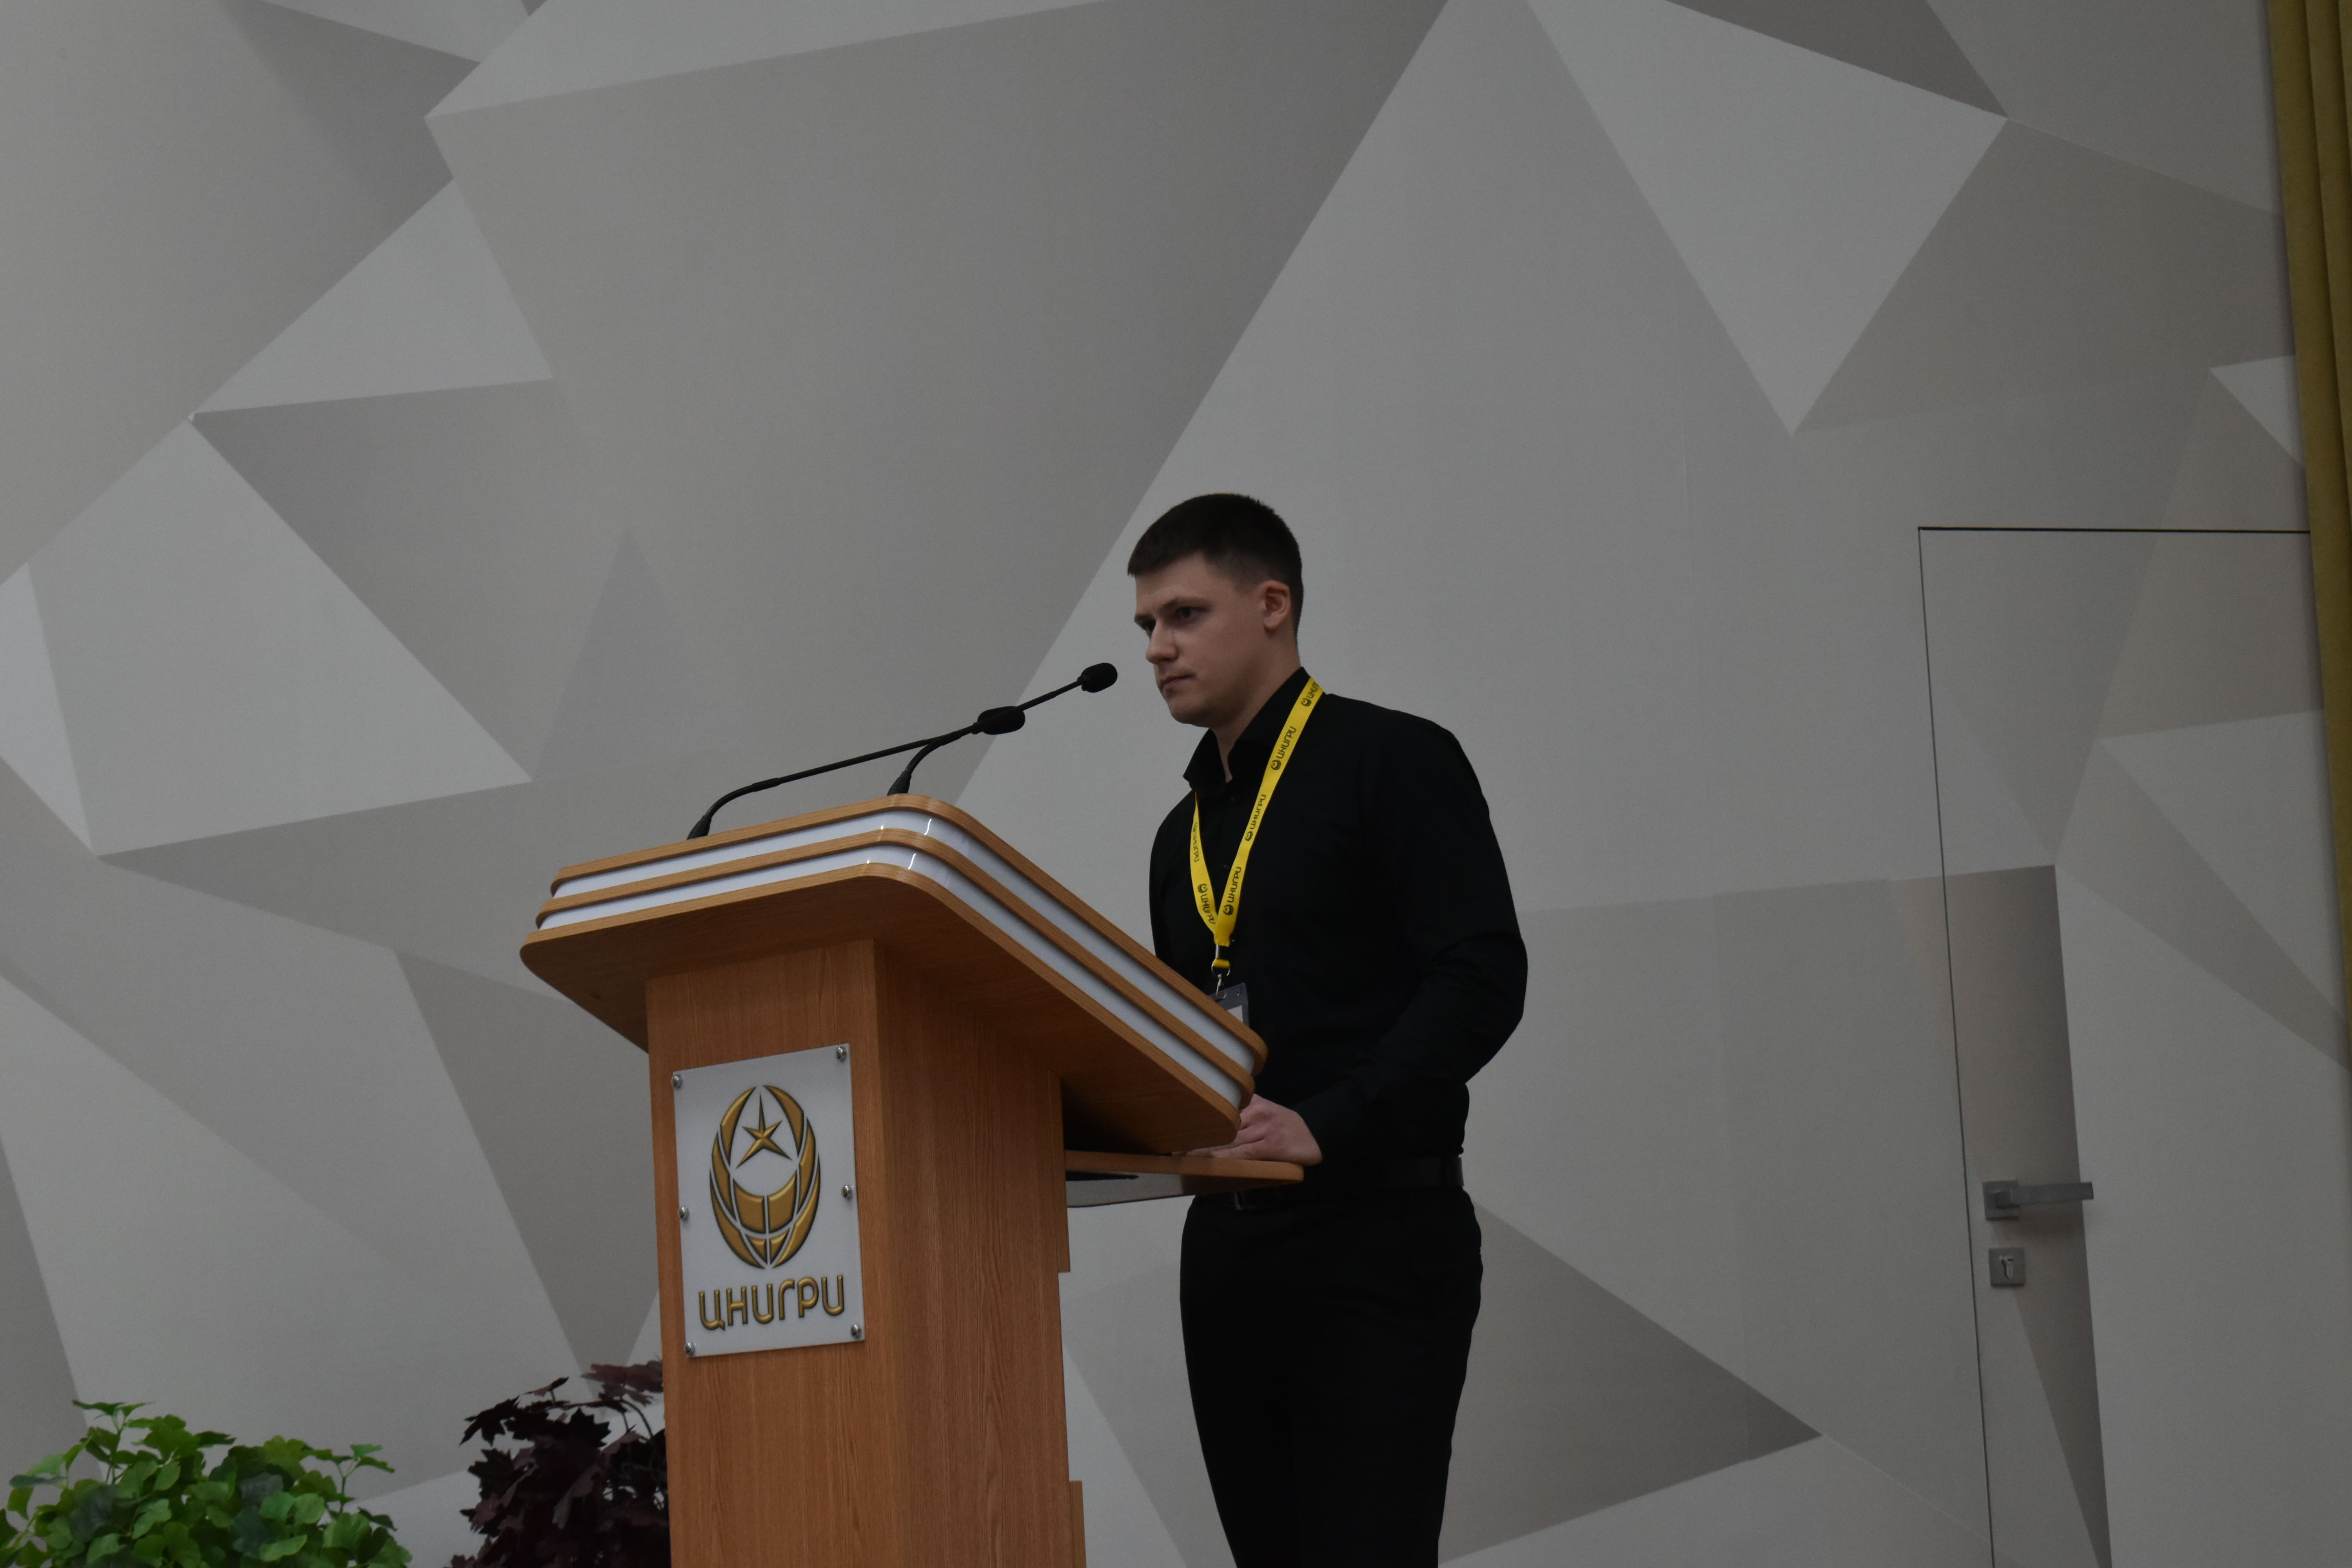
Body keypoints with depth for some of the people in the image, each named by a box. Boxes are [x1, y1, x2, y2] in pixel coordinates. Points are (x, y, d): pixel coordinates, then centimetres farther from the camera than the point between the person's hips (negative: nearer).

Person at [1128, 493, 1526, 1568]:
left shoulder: (1393, 762, -3)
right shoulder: (1185, 834, 20)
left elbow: (1483, 979, -14)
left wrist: (1326, 1126, -24)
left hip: (1377, 1236, -7)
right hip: (1227, 1244, 7)